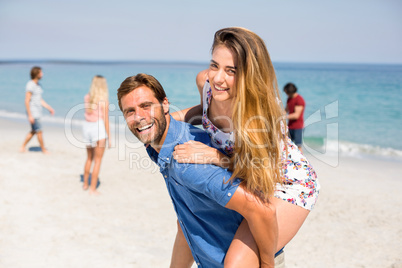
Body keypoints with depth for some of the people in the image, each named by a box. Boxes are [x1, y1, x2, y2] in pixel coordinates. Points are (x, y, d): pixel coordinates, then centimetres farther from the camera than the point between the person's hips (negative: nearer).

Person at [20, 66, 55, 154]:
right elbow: (27, 101, -19)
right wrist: (30, 115, -21)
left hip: (38, 112, 9)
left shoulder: (38, 85, 11)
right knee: (39, 131, -2)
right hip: (33, 112, -9)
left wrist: (49, 108, 16)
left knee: (33, 131, 15)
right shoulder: (30, 85, -16)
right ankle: (44, 150, 9)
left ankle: (22, 147, 24)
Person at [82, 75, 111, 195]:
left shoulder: (87, 97, 3)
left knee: (89, 158, 22)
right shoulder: (104, 100, -12)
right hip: (99, 128, -6)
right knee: (97, 161, 3)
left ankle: (85, 184, 32)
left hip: (87, 127, 6)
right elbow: (106, 120, -11)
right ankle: (93, 188, 4)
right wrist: (109, 137, -5)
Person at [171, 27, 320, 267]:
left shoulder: (261, 110, -37)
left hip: (288, 185, -7)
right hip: (243, 178, 7)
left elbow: (261, 170, -25)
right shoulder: (206, 81, -20)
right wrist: (176, 117, -9)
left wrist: (214, 156, -33)